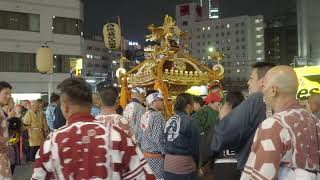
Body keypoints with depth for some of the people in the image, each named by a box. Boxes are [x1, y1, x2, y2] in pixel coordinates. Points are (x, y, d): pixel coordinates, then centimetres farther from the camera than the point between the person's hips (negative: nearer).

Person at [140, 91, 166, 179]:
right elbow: (158, 138, -21)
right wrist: (165, 153, -11)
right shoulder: (157, 115, -17)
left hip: (145, 154, 8)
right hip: (156, 156, -8)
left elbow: (140, 136, 10)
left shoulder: (144, 116, 8)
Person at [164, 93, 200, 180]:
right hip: (184, 165, -6)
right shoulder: (190, 122, -12)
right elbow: (195, 146, -7)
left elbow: (166, 142, 8)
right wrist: (197, 164, 8)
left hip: (168, 165, 6)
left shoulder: (169, 121, 5)